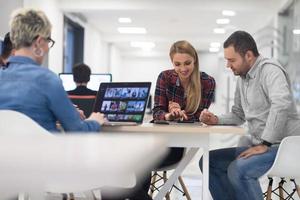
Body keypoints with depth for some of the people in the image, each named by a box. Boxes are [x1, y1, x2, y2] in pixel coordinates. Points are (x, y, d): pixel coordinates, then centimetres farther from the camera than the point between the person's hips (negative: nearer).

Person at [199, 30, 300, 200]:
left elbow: (282, 104, -31)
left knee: (238, 170, -30)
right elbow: (238, 115, 21)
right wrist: (216, 120, 1)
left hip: (281, 144, -9)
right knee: (209, 161, 6)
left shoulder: (269, 69, -15)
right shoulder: (242, 78, 13)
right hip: (258, 144, 9)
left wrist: (264, 144, -28)